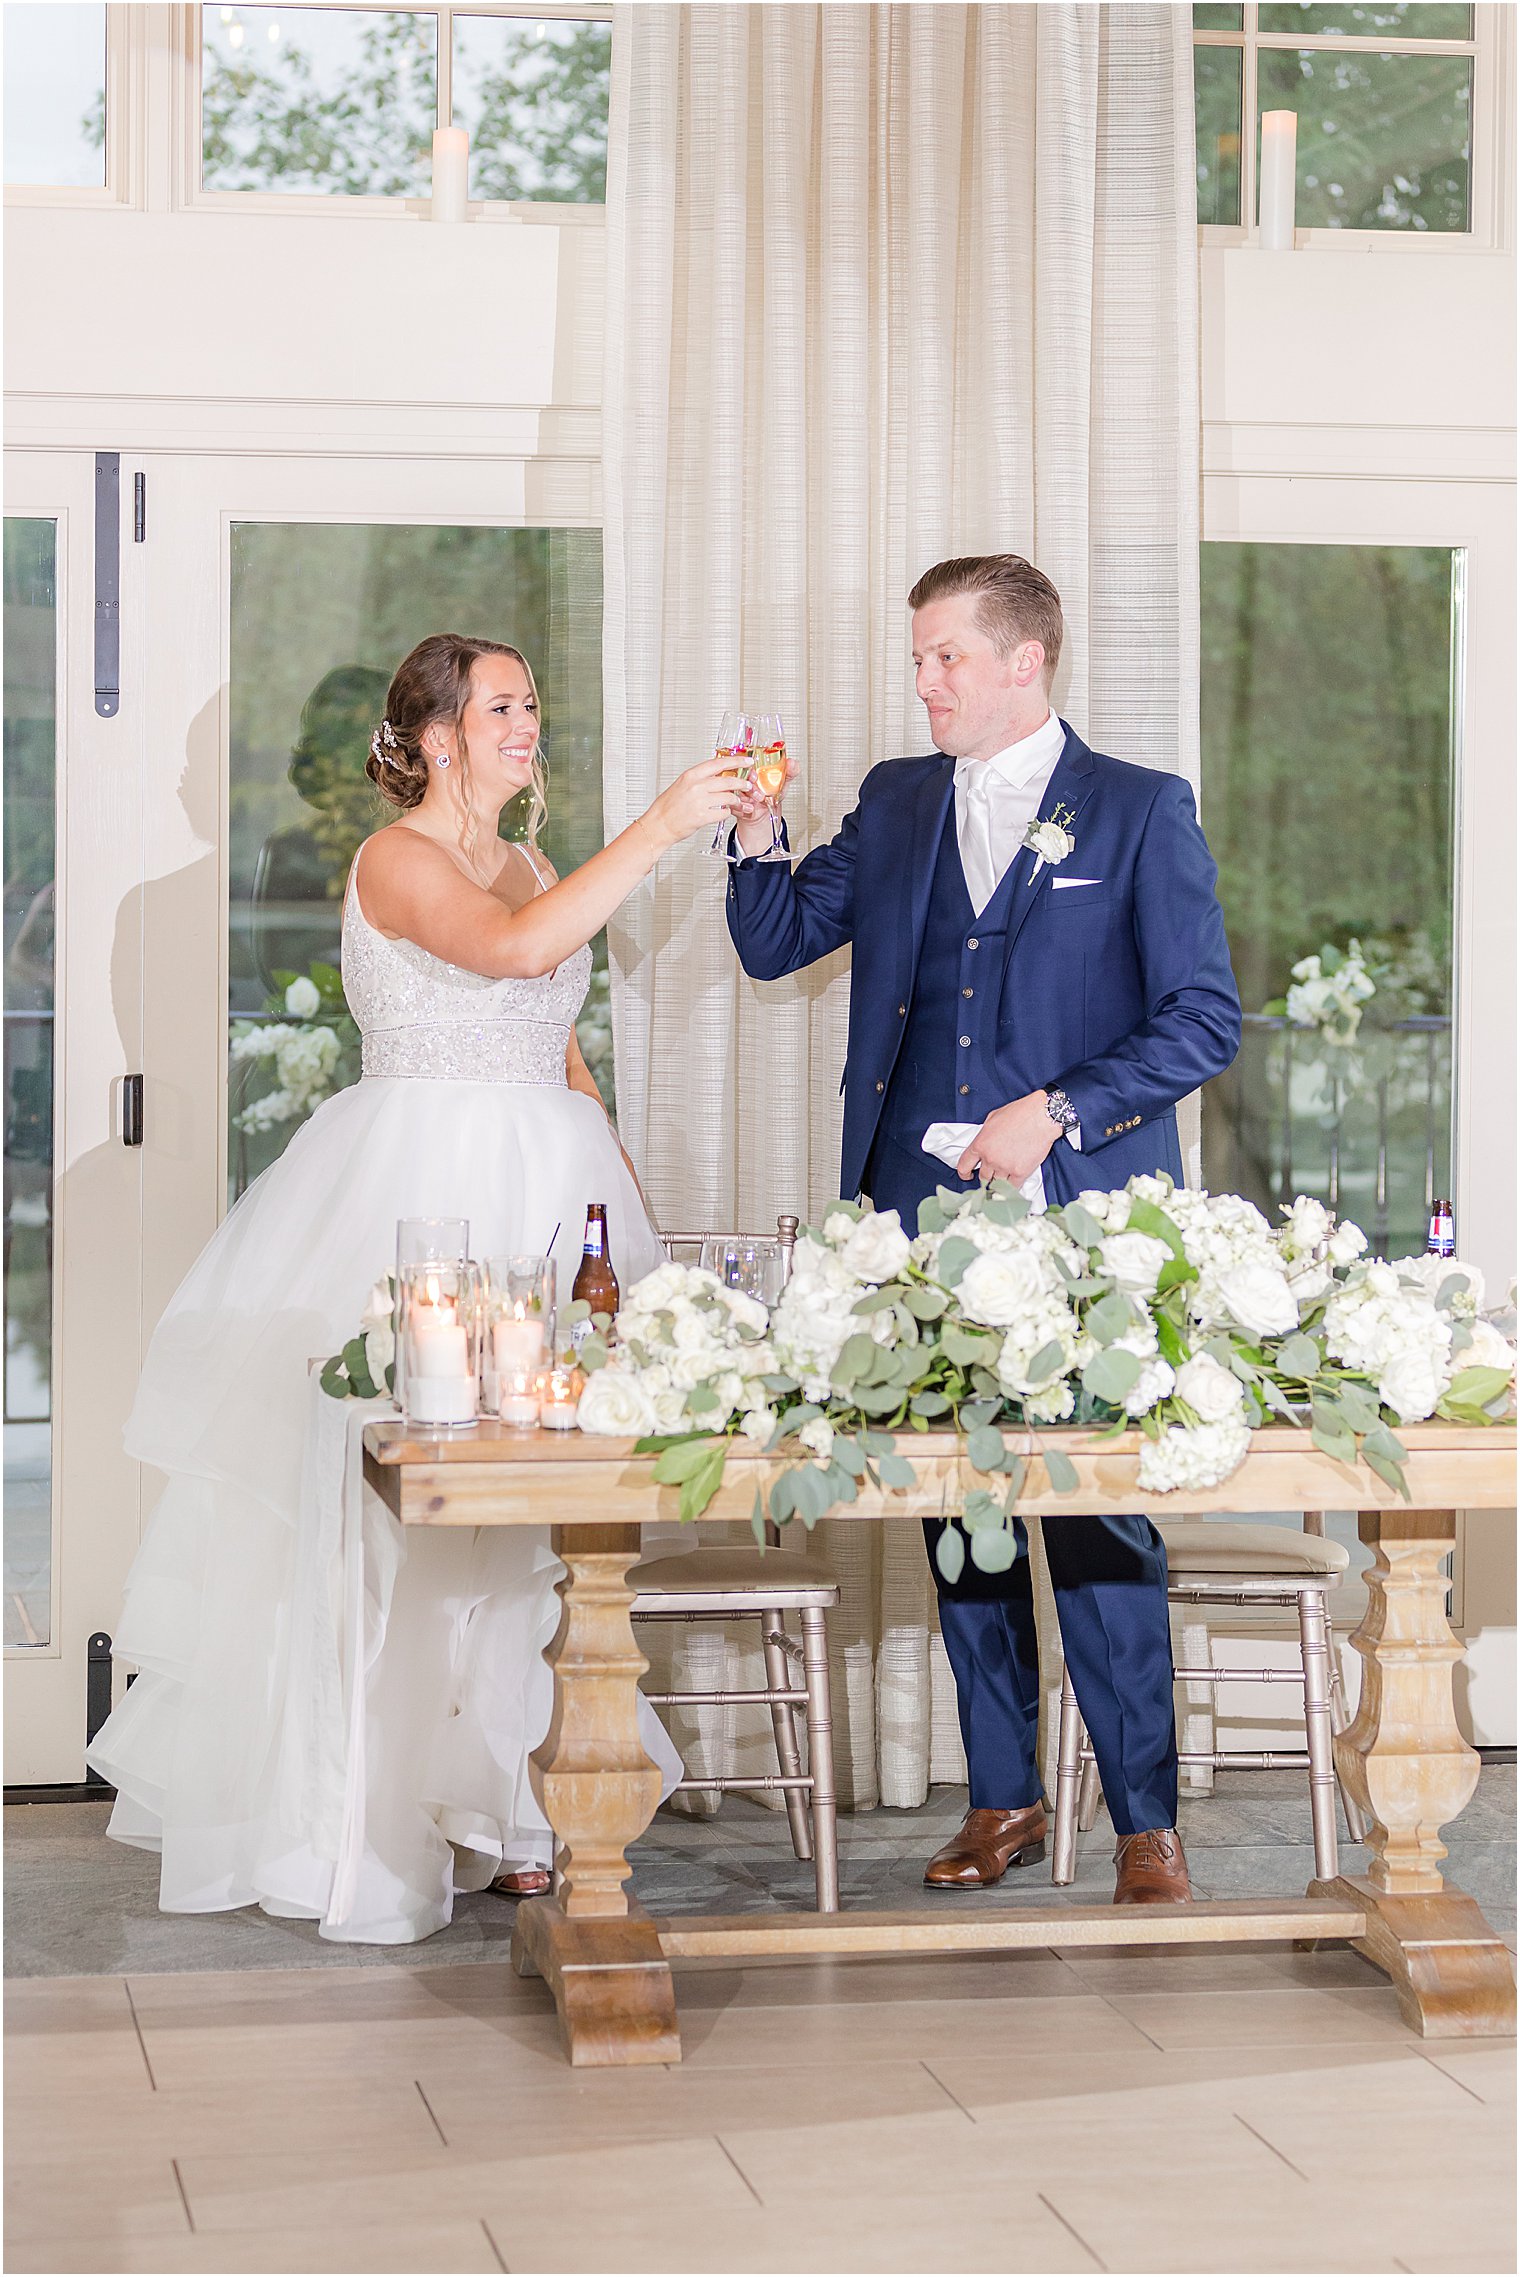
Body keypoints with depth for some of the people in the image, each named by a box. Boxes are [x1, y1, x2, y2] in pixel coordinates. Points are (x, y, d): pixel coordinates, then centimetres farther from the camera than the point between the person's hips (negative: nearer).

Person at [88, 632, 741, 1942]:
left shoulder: (530, 866, 18)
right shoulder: (398, 860, -6)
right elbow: (516, 948, -25)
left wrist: (616, 1177, 13)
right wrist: (658, 829, -25)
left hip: (542, 1195, 7)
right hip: (423, 1185, -7)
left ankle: (503, 1797, 10)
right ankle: (384, 1818, -2)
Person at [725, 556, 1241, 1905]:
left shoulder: (1141, 811, 1)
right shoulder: (897, 805, 15)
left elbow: (1205, 1019, -2)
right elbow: (775, 943, 17)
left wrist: (1056, 1111, -13)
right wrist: (755, 835, -2)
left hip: (1080, 1218, -5)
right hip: (923, 1214, 5)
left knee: (1100, 1514, -7)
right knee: (957, 1509, 9)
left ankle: (1147, 1820, 2)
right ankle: (1004, 1799, 21)